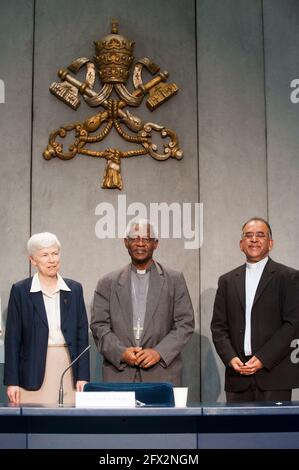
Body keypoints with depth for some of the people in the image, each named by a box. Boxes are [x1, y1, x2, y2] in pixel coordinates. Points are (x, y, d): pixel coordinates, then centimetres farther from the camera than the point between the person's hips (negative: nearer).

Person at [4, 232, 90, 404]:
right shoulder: (20, 290, 2)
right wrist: (12, 382, -3)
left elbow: (82, 335, 9)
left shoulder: (74, 289, 9)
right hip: (34, 374, -2)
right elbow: (12, 339, 1)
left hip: (68, 369, 2)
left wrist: (83, 376, 2)